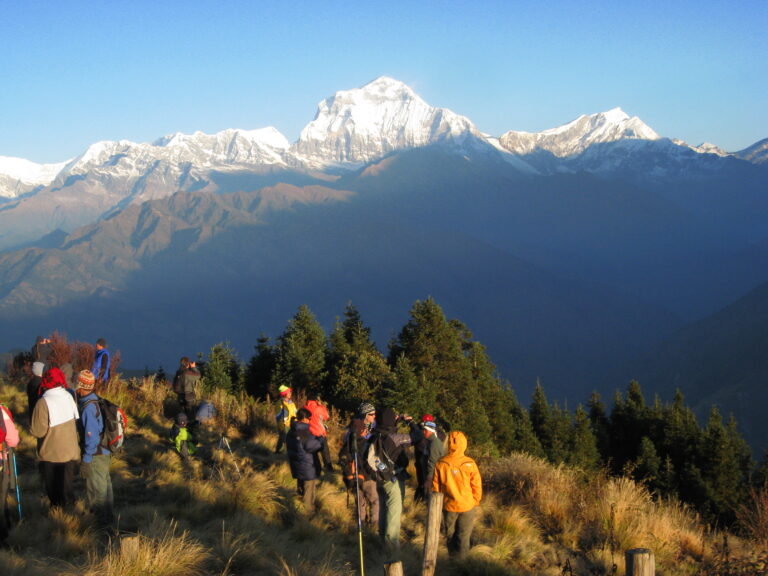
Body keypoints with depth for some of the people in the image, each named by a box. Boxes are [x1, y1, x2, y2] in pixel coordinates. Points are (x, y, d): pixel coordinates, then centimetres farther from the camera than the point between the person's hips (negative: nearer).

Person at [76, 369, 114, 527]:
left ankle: (104, 519, 21)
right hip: (105, 451, 9)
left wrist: (86, 461, -20)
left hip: (96, 455, -9)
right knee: (104, 483, 23)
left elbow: (91, 437, -27)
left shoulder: (88, 408, -28)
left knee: (98, 487, 7)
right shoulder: (95, 401, -1)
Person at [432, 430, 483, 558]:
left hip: (448, 506, 2)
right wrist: (476, 503, 10)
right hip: (467, 506, -1)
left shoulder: (441, 464, -12)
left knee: (451, 536, 18)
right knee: (464, 538, 10)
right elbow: (477, 486, -7)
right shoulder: (469, 464, -15)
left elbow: (435, 487, -3)